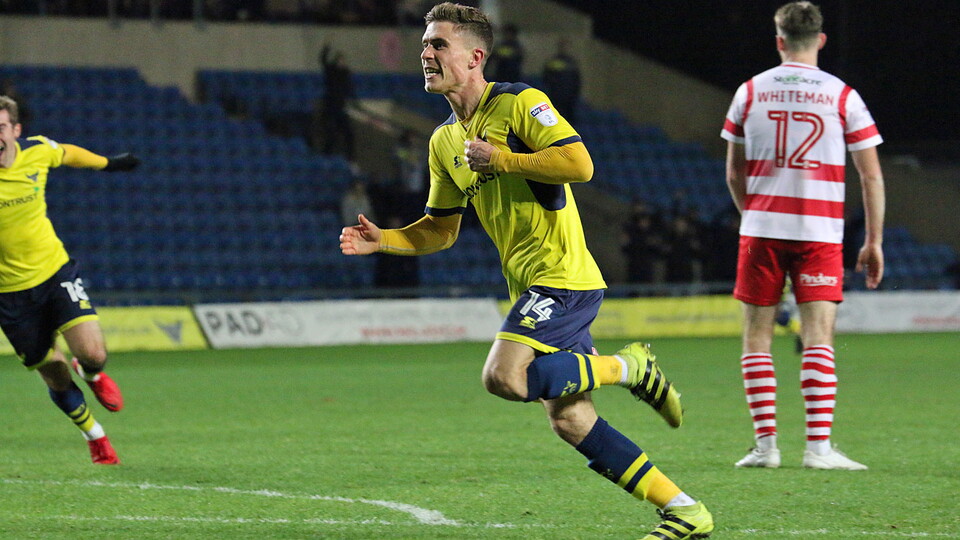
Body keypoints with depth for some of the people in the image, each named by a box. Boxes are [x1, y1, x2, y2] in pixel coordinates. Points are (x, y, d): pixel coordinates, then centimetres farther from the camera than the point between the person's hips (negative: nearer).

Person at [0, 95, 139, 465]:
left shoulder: (37, 151, -8)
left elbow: (67, 154, 16)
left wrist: (107, 162, 31)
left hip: (55, 271, 2)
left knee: (92, 355, -16)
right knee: (56, 379, 6)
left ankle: (91, 375, 23)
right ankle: (95, 437, 33)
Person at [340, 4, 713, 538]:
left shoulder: (519, 103, -8)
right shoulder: (444, 142, 16)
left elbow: (579, 163, -19)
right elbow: (440, 230, 21)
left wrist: (498, 159, -16)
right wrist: (382, 240, 4)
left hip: (563, 276, -8)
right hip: (532, 288, 8)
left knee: (504, 376, -25)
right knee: (570, 421, 3)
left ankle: (627, 367, -4)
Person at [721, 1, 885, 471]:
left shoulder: (750, 92, 5)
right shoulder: (843, 96, 1)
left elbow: (734, 174, 11)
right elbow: (871, 174, 1)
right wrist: (874, 241, 7)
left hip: (761, 230, 1)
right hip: (820, 234, -1)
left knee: (756, 337, 7)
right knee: (818, 337, -3)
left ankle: (765, 443, 3)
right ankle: (819, 445, -12)